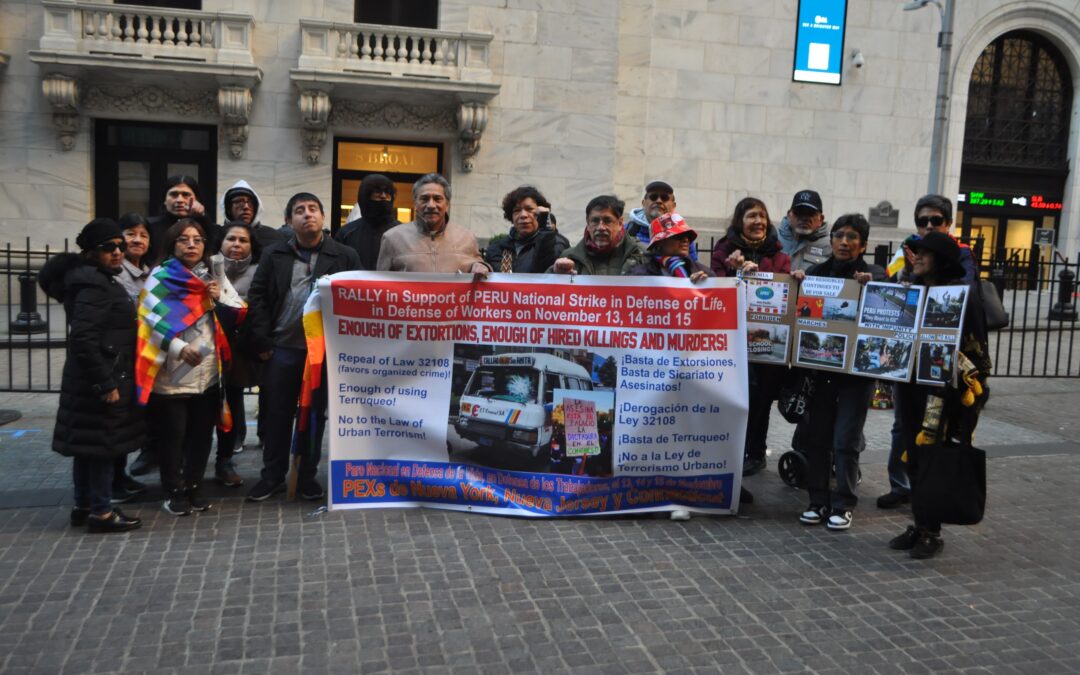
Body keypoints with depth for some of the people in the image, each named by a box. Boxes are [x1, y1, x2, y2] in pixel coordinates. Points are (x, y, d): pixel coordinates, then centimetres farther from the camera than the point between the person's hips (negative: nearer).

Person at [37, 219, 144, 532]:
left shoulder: (99, 280, 14)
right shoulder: (95, 285, -18)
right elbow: (83, 339, -26)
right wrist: (105, 384, -24)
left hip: (92, 378, 10)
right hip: (100, 379, -10)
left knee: (88, 445, 15)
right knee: (103, 444, -2)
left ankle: (84, 506, 25)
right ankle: (101, 512, 6)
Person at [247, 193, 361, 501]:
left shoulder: (345, 256, 3)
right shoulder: (274, 255, 6)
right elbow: (257, 298, 4)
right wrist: (262, 342, -5)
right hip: (282, 349, 1)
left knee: (315, 415, 9)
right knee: (277, 414, 8)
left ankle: (307, 477, 22)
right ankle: (272, 475, 22)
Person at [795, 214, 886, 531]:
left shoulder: (874, 274, 1)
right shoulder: (816, 272, 8)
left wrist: (871, 283, -29)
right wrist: (796, 279, -13)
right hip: (819, 365, 3)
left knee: (845, 439, -3)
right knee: (815, 436, 6)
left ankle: (843, 505, 9)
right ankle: (818, 501, 17)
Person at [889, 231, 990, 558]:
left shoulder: (962, 295, -7)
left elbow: (973, 344, -9)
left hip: (945, 388, -6)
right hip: (912, 385, 6)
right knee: (913, 458, 10)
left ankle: (932, 532, 7)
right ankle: (919, 525, 21)